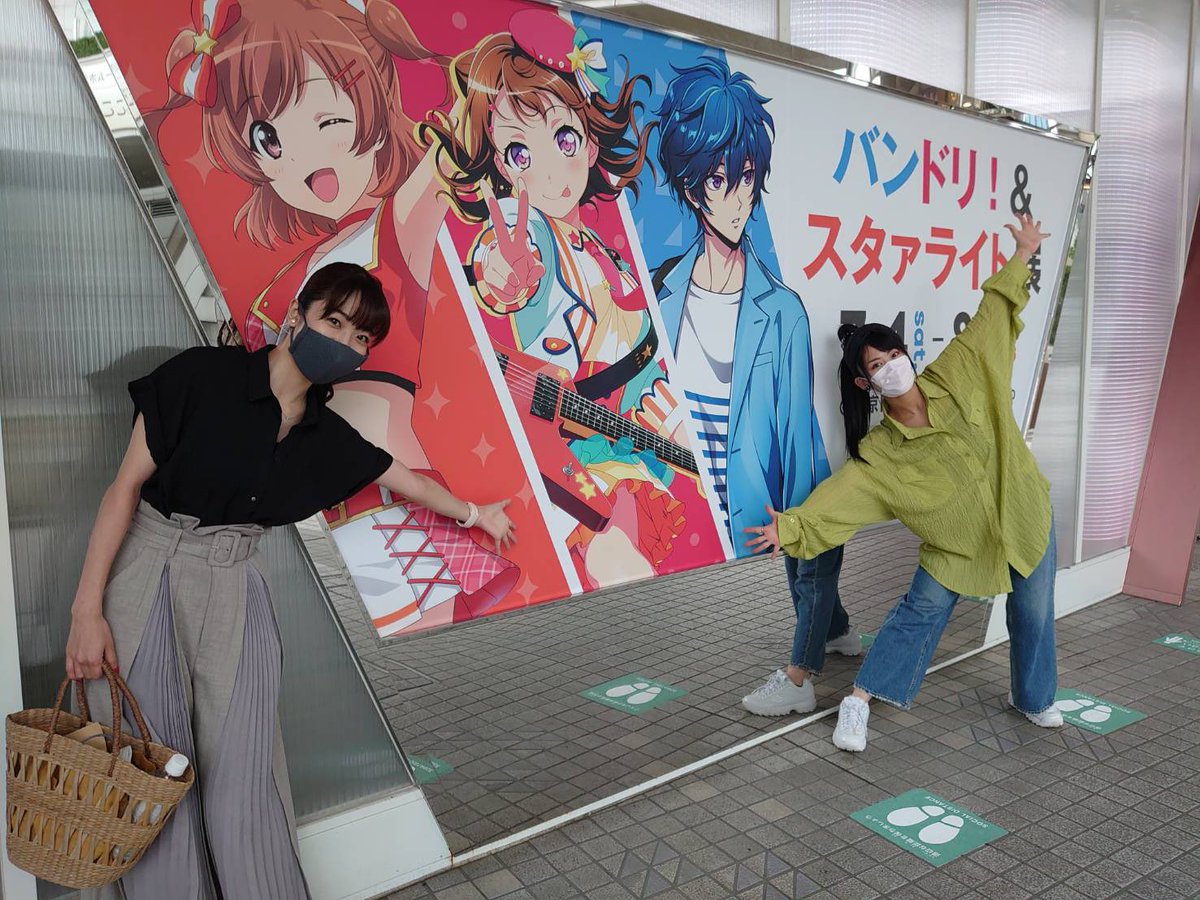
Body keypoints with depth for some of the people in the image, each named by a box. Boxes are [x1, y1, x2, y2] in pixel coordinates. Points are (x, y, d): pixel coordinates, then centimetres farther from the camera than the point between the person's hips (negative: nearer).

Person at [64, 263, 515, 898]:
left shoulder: (326, 437, 4)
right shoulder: (203, 375, -10)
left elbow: (406, 480, 20)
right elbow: (127, 485, -7)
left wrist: (476, 513, 33)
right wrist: (87, 609, -9)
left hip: (233, 590, 3)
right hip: (144, 575, -3)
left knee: (244, 780, -2)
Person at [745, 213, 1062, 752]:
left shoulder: (958, 376, -15)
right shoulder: (880, 453, -19)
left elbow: (991, 317, -4)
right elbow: (840, 494, -26)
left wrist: (1022, 255, 0)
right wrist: (791, 525, -40)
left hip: (1024, 515, 2)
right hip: (958, 543, -2)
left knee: (1033, 617, 14)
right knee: (920, 613, -4)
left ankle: (1032, 699, 39)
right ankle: (860, 699, 8)